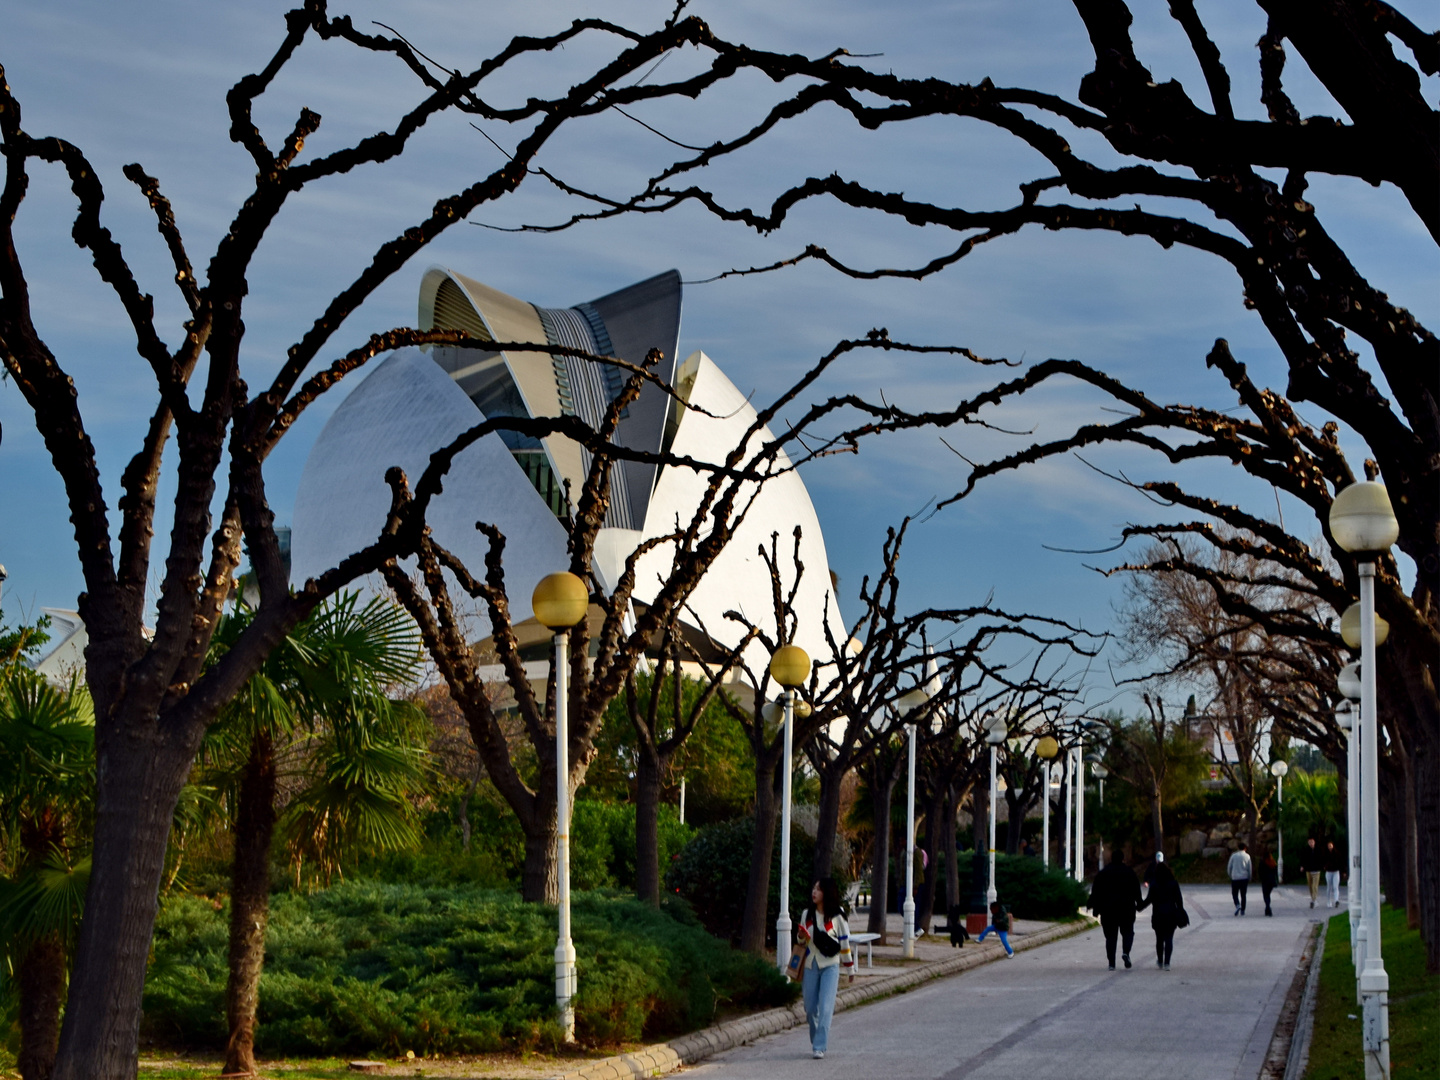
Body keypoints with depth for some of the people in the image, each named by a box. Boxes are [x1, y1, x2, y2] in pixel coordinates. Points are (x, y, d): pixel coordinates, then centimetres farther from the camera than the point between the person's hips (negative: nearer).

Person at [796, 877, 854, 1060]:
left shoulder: (837, 917, -4)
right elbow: (801, 940, 19)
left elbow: (844, 943, 1)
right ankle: (816, 1040, 27)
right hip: (811, 966, 4)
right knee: (810, 1009, 7)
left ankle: (820, 1047, -13)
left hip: (830, 966, -4)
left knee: (825, 1007, -12)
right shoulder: (807, 915, 7)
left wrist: (850, 969, 5)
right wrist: (800, 936, -6)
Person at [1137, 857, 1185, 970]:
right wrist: (1181, 913, 13)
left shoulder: (1154, 884, -6)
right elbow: (1179, 899, 3)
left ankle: (1160, 961, 21)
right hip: (1171, 915, 1)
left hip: (1158, 915, -1)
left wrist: (1138, 907, 4)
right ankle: (1166, 963, -11)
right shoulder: (1173, 883, 1)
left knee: (1159, 939, 13)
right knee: (1169, 939, 0)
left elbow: (1149, 899, -8)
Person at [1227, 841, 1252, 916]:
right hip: (1244, 878, 1)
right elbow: (1249, 868, 1)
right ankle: (1242, 910, 9)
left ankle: (1238, 905, -17)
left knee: (1234, 894, 8)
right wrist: (1249, 879, 11)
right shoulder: (1247, 856, -1)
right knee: (1243, 895, 10)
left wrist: (1230, 875, 17)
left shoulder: (1233, 856, 1)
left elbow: (1229, 867, 3)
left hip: (1235, 878, -1)